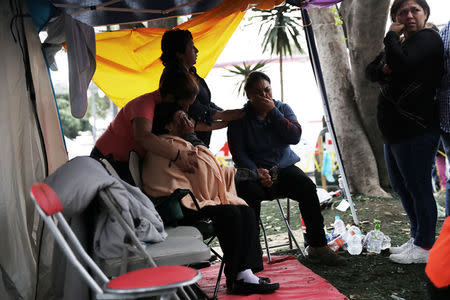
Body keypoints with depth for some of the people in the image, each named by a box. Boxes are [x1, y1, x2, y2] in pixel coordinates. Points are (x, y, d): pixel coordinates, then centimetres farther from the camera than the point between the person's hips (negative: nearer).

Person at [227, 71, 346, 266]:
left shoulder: (283, 109, 10)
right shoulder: (240, 118, 1)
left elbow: (295, 137, -7)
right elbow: (238, 153, -5)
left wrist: (273, 112, -11)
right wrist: (256, 171, -21)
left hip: (284, 168, 3)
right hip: (255, 171, -2)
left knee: (307, 187, -25)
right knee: (249, 192, -35)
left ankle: (317, 247, -17)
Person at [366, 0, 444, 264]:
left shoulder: (428, 38, -9)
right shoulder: (399, 43, 19)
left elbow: (401, 63, -26)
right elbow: (371, 71, 14)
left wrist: (391, 36, -10)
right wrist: (383, 68, -8)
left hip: (416, 130, -10)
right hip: (394, 131, 10)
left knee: (418, 187, -4)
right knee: (401, 187, 17)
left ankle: (425, 247, 7)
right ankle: (417, 238, 30)